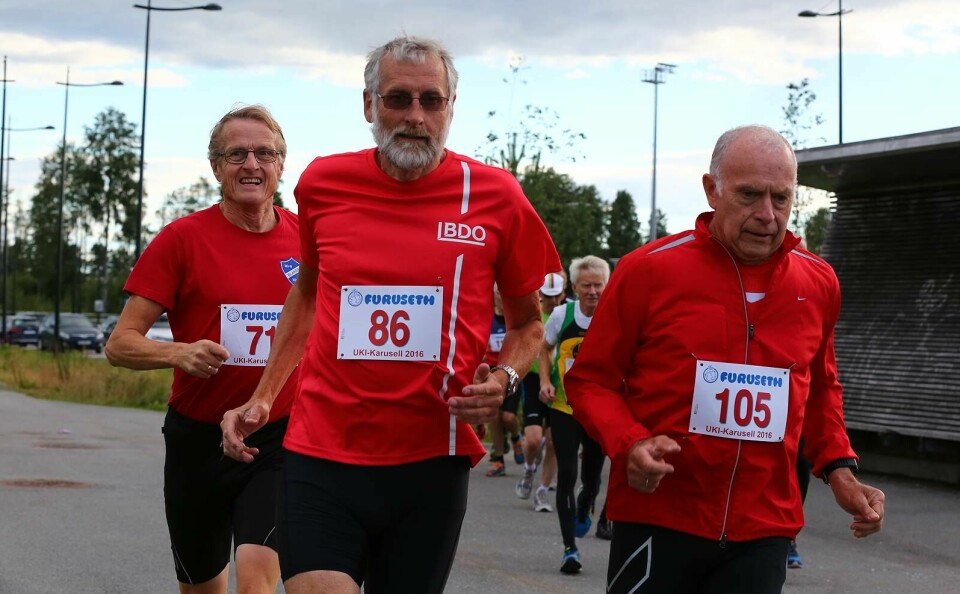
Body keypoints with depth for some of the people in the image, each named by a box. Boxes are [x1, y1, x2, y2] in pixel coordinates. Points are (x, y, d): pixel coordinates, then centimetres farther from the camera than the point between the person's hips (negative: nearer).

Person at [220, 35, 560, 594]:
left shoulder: (494, 195, -3)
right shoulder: (324, 183, 2)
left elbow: (528, 323, 11)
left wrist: (503, 380, -10)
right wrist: (263, 397, 16)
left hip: (432, 464, 0)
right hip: (322, 461, 0)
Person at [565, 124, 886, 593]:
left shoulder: (817, 284, 5)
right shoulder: (649, 269, -7)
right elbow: (591, 378, 0)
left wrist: (838, 467, 8)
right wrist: (629, 443, -17)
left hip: (763, 531, 3)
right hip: (657, 522, -3)